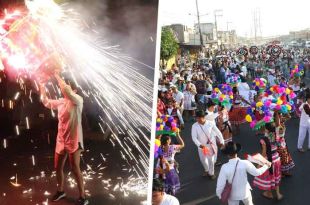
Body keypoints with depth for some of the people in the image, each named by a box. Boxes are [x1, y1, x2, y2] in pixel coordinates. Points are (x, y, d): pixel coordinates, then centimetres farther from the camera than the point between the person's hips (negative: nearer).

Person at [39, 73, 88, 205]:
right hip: (61, 140, 7)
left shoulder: (78, 100, -14)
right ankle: (60, 191, 39)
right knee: (58, 167, 17)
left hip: (74, 141, -7)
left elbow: (67, 90, -31)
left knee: (75, 169, -3)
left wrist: (57, 76, -21)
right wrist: (42, 88, 6)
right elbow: (47, 103, 17)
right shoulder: (61, 102, 7)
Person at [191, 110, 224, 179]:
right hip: (202, 146, 2)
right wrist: (199, 144, -31)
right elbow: (194, 137, -17)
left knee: (211, 160, 7)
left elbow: (218, 132, -4)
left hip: (211, 145, -2)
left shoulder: (210, 124, -17)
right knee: (203, 159, 18)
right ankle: (207, 170, 48)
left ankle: (211, 173, 32)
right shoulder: (194, 126, -16)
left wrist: (221, 141, 3)